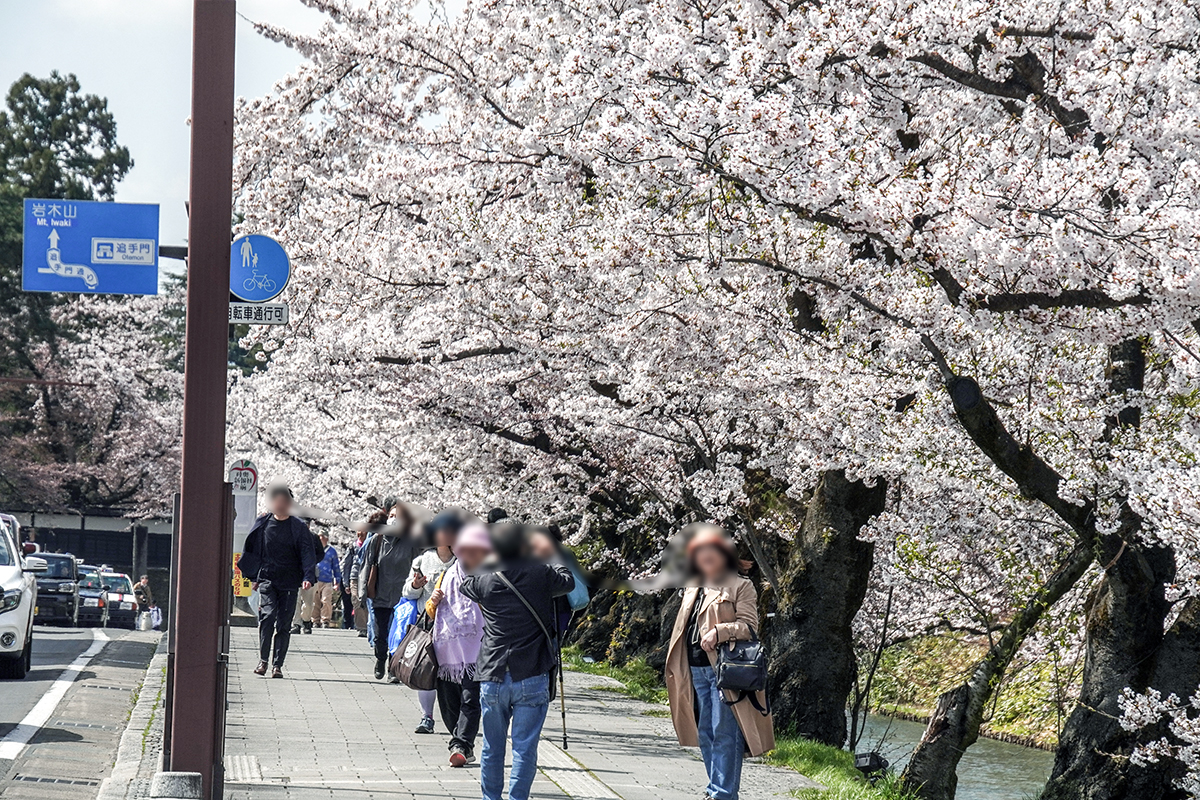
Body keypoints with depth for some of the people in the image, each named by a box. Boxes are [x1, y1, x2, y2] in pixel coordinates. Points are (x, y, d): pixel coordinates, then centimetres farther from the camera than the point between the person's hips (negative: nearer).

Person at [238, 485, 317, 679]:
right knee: (268, 615, -17)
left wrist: (307, 577, -15)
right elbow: (252, 551, 15)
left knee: (284, 624, 0)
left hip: (289, 583, 0)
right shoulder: (262, 524, 7)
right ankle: (263, 659, -7)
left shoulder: (298, 527, 3)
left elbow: (307, 554, -1)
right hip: (267, 579, 0)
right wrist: (253, 577, 10)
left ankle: (278, 664, 6)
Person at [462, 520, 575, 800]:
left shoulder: (484, 581, -3)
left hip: (492, 679, 2)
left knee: (492, 747, 15)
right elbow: (567, 582, 13)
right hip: (531, 678, -2)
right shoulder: (541, 575, -8)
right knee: (525, 748, 1)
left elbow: (465, 582, 21)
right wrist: (554, 559, 31)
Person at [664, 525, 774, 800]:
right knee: (705, 733, 10)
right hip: (697, 670, 7)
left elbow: (749, 626, -8)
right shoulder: (693, 588, 20)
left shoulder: (741, 587, -1)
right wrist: (677, 669, 19)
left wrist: (719, 632, -22)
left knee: (724, 733, -9)